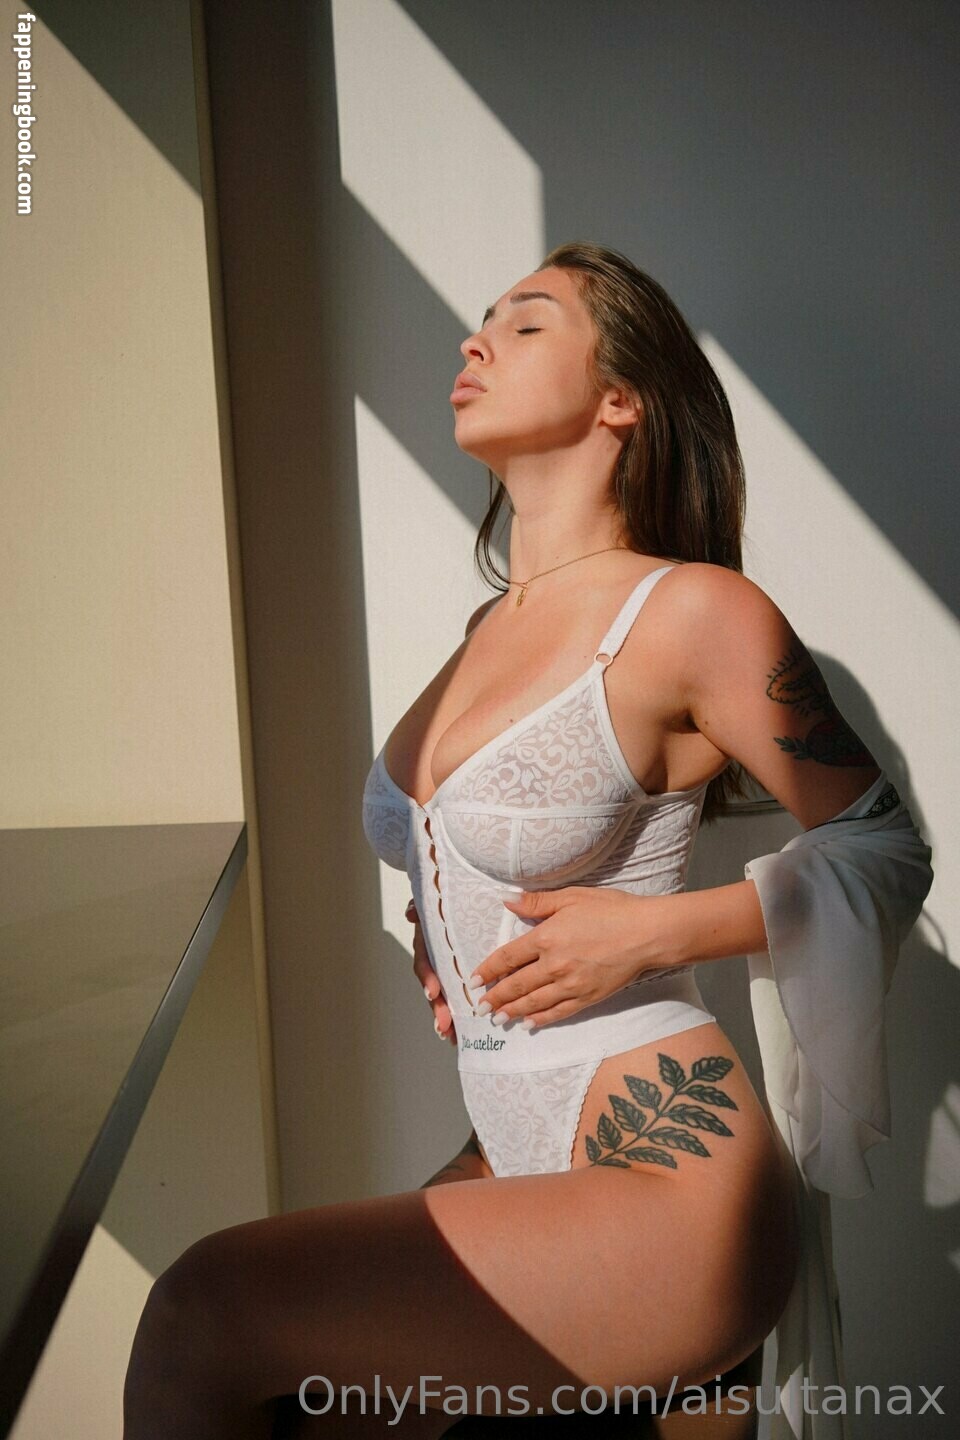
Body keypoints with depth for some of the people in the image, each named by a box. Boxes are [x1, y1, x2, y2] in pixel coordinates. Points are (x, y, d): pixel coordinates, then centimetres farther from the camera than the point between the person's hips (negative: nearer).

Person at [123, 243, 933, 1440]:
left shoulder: (692, 611, -13)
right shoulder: (493, 626, 11)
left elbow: (886, 847, -4)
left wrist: (656, 930, -17)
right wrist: (442, 933, 7)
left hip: (664, 1187, -7)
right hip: (513, 1163, 7)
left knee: (205, 1314, -13)